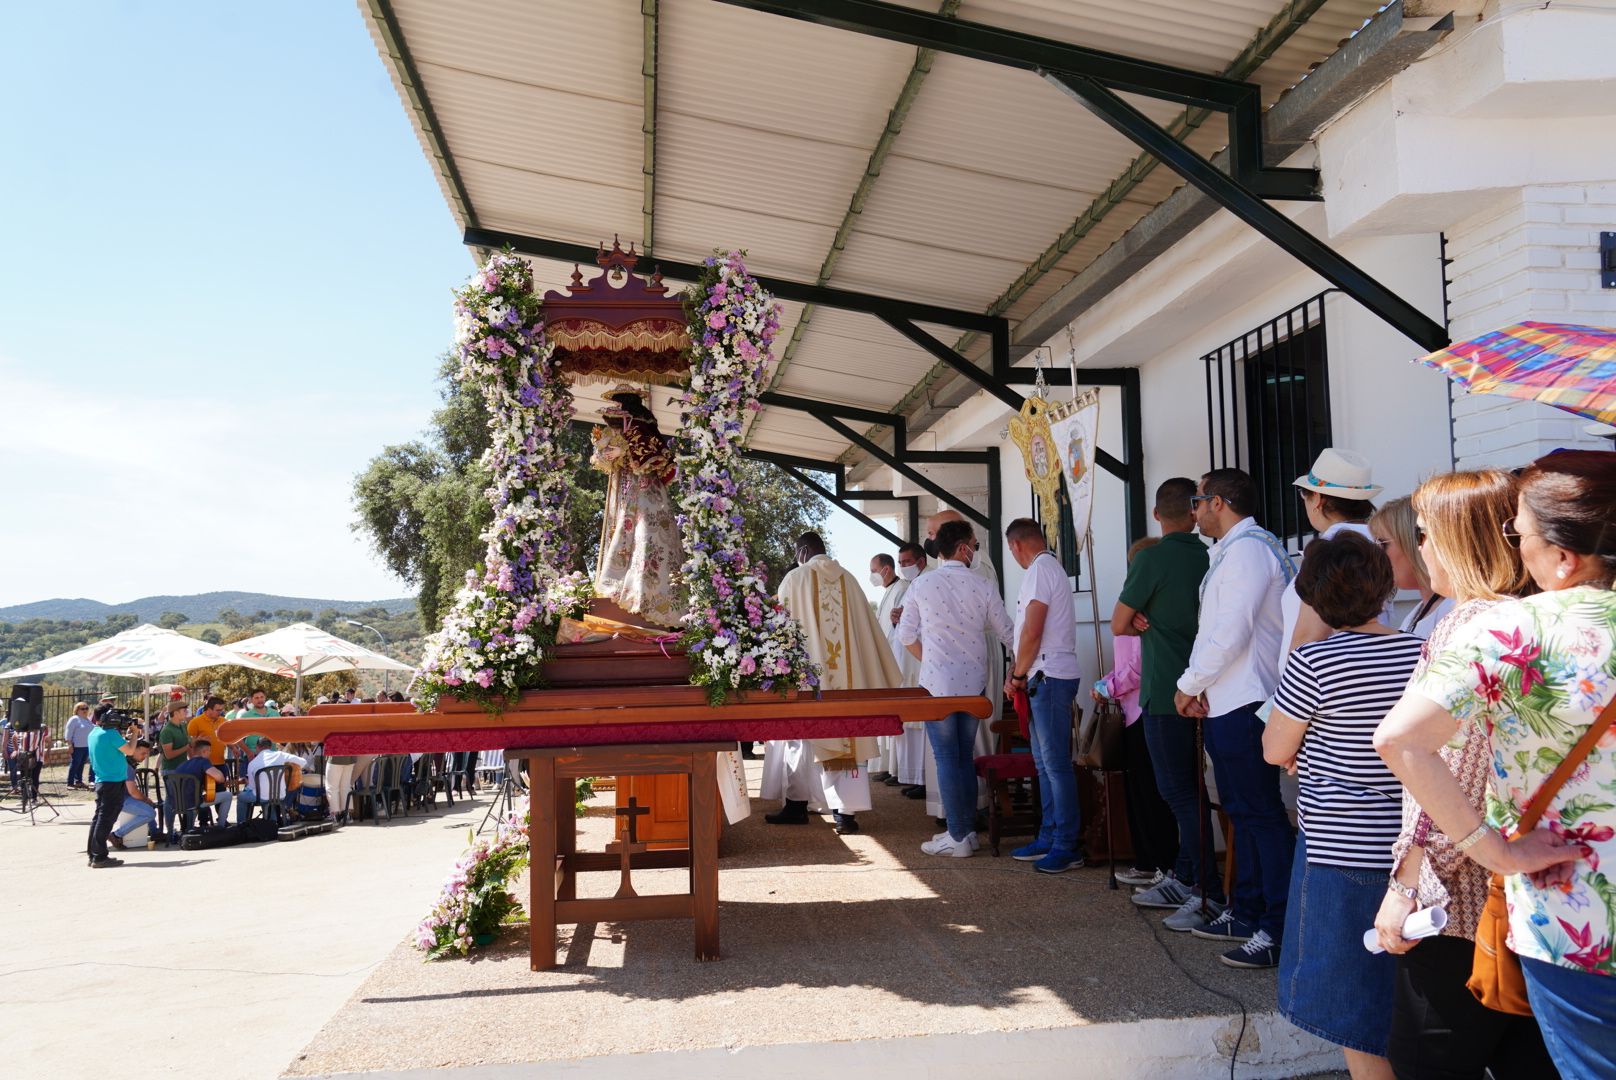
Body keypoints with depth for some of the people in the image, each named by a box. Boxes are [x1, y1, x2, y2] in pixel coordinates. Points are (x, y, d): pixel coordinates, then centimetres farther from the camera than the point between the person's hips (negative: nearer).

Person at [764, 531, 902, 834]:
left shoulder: (795, 579, -4)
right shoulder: (848, 580, 5)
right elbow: (868, 629, 7)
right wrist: (880, 675, 14)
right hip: (846, 674, 3)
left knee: (801, 735, 10)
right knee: (847, 734, 4)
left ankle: (797, 805, 16)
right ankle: (847, 811, 0)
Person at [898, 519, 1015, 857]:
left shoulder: (922, 585, -5)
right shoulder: (984, 587, -2)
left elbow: (906, 635, 1)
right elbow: (1007, 634, 6)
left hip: (937, 683, -3)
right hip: (973, 682, 3)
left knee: (946, 759, 2)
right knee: (966, 756, 14)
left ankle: (958, 837, 3)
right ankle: (967, 830, 20)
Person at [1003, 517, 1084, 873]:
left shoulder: (1039, 570, -13)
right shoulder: (1050, 567, 19)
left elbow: (1031, 632, -19)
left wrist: (1018, 675, -7)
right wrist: (1021, 673, 12)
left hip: (1049, 678, -10)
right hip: (1044, 678, 10)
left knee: (1056, 764, -6)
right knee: (1044, 763, 14)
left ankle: (1068, 846, -1)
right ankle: (1048, 838, 21)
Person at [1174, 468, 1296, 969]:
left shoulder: (1247, 548, -14)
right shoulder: (1236, 549, 18)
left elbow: (1230, 632, -21)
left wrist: (1189, 684, -10)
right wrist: (1198, 684, 9)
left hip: (1243, 703, -11)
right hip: (1227, 702, 11)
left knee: (1261, 814, -7)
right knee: (1243, 810, 16)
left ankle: (1279, 930, -2)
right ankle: (1246, 912, 27)